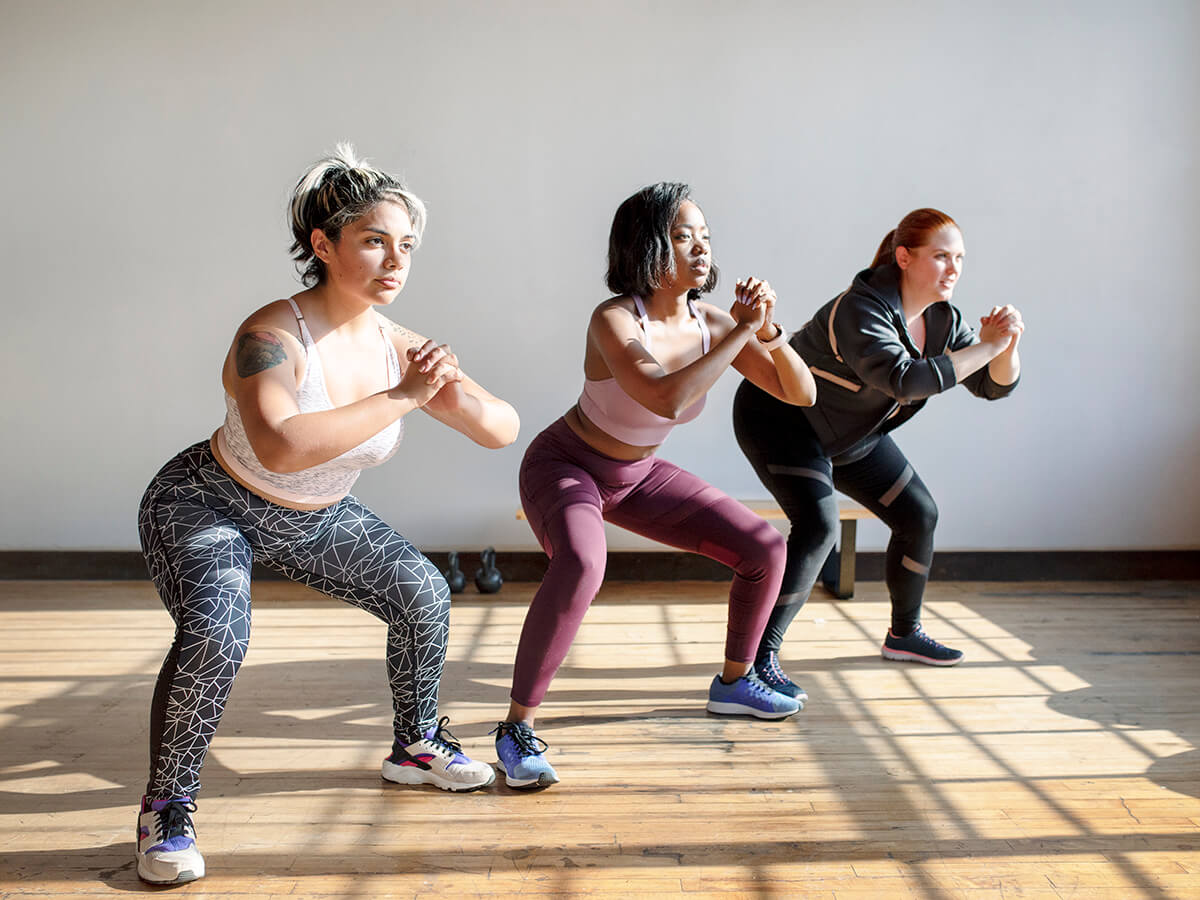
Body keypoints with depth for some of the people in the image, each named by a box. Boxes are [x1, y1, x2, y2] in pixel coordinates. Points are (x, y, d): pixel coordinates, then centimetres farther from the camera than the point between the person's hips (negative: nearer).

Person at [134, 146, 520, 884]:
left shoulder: (399, 347, -13)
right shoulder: (274, 336, -32)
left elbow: (504, 430, -9)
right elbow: (279, 446, -52)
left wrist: (454, 392, -32)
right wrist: (402, 398, -45)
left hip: (317, 518, 6)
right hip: (208, 506, -6)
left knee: (424, 594, 2)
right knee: (214, 635, -30)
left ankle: (415, 746, 26)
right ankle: (167, 808, -6)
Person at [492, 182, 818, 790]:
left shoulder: (710, 323, -10)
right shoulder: (614, 320, -28)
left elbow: (801, 395, -7)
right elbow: (666, 399, -44)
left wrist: (768, 331, -25)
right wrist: (742, 331, -36)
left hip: (638, 477, 7)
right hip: (563, 466, -6)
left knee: (765, 549, 1)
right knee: (581, 566, -39)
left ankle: (733, 682, 22)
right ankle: (517, 729, -25)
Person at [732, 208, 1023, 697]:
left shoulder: (943, 318, -5)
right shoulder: (862, 310, -31)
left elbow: (994, 385, -2)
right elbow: (904, 380, -45)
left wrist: (1008, 344, -23)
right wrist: (986, 346, -39)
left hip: (851, 433, 9)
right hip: (780, 418, -9)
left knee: (919, 516, 10)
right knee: (818, 527, -27)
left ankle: (904, 633, 31)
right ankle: (758, 658, -22)